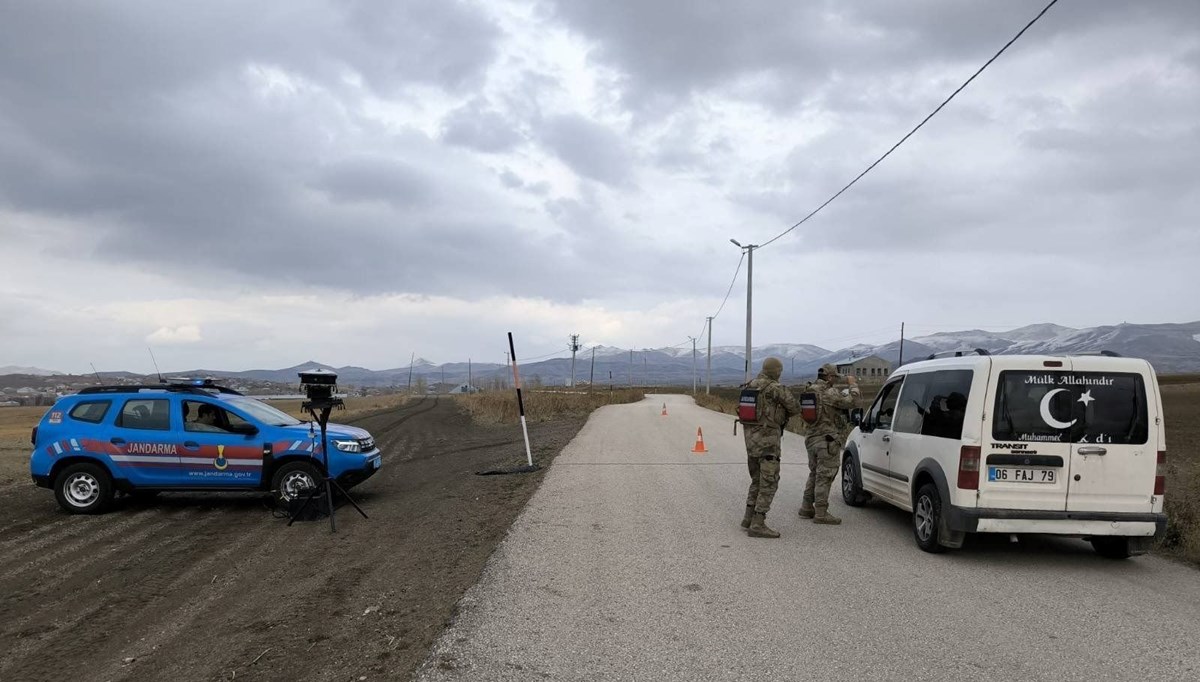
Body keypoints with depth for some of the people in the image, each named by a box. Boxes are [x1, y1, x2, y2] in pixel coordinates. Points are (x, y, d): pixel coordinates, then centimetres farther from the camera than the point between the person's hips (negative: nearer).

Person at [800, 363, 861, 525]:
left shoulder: (811, 391, 12)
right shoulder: (829, 393, -16)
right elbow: (851, 401, -20)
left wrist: (845, 393, 11)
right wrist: (853, 384, -5)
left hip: (812, 438, 9)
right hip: (827, 440, -9)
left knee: (814, 475, 19)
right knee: (824, 477, -4)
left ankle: (806, 508, 23)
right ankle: (821, 513, -1)